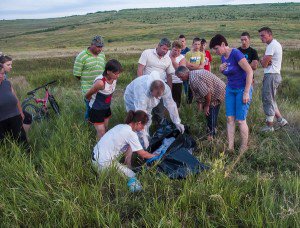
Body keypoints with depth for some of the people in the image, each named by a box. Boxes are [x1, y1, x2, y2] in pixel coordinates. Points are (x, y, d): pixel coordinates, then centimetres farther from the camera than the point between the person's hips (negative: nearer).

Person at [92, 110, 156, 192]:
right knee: (133, 176, 0)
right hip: (103, 163, -8)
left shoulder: (121, 126, 7)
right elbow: (143, 154, -9)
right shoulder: (130, 133, -16)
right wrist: (155, 156, 7)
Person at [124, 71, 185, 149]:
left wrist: (177, 122, -19)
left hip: (147, 102, 5)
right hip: (132, 98, -5)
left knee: (148, 121, 11)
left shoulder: (165, 88, -32)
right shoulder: (142, 91, -48)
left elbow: (171, 105, -20)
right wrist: (143, 137, -48)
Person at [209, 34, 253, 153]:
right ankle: (230, 147, 11)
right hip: (230, 89, 7)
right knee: (230, 118, 4)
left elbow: (250, 71, -21)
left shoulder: (236, 53, -18)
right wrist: (221, 69, -4)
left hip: (242, 89, -7)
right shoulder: (223, 57, 6)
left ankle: (244, 147, 15)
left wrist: (246, 93, -21)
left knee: (240, 120, -3)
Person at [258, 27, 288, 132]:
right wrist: (263, 60, -8)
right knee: (270, 100, 18)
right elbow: (264, 62, 13)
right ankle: (280, 120, 24)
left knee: (268, 100, -3)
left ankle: (269, 126, 5)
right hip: (273, 75, 10)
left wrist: (263, 61, 2)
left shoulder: (272, 45, -16)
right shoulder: (275, 44, 18)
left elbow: (264, 64, -18)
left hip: (271, 76, -10)